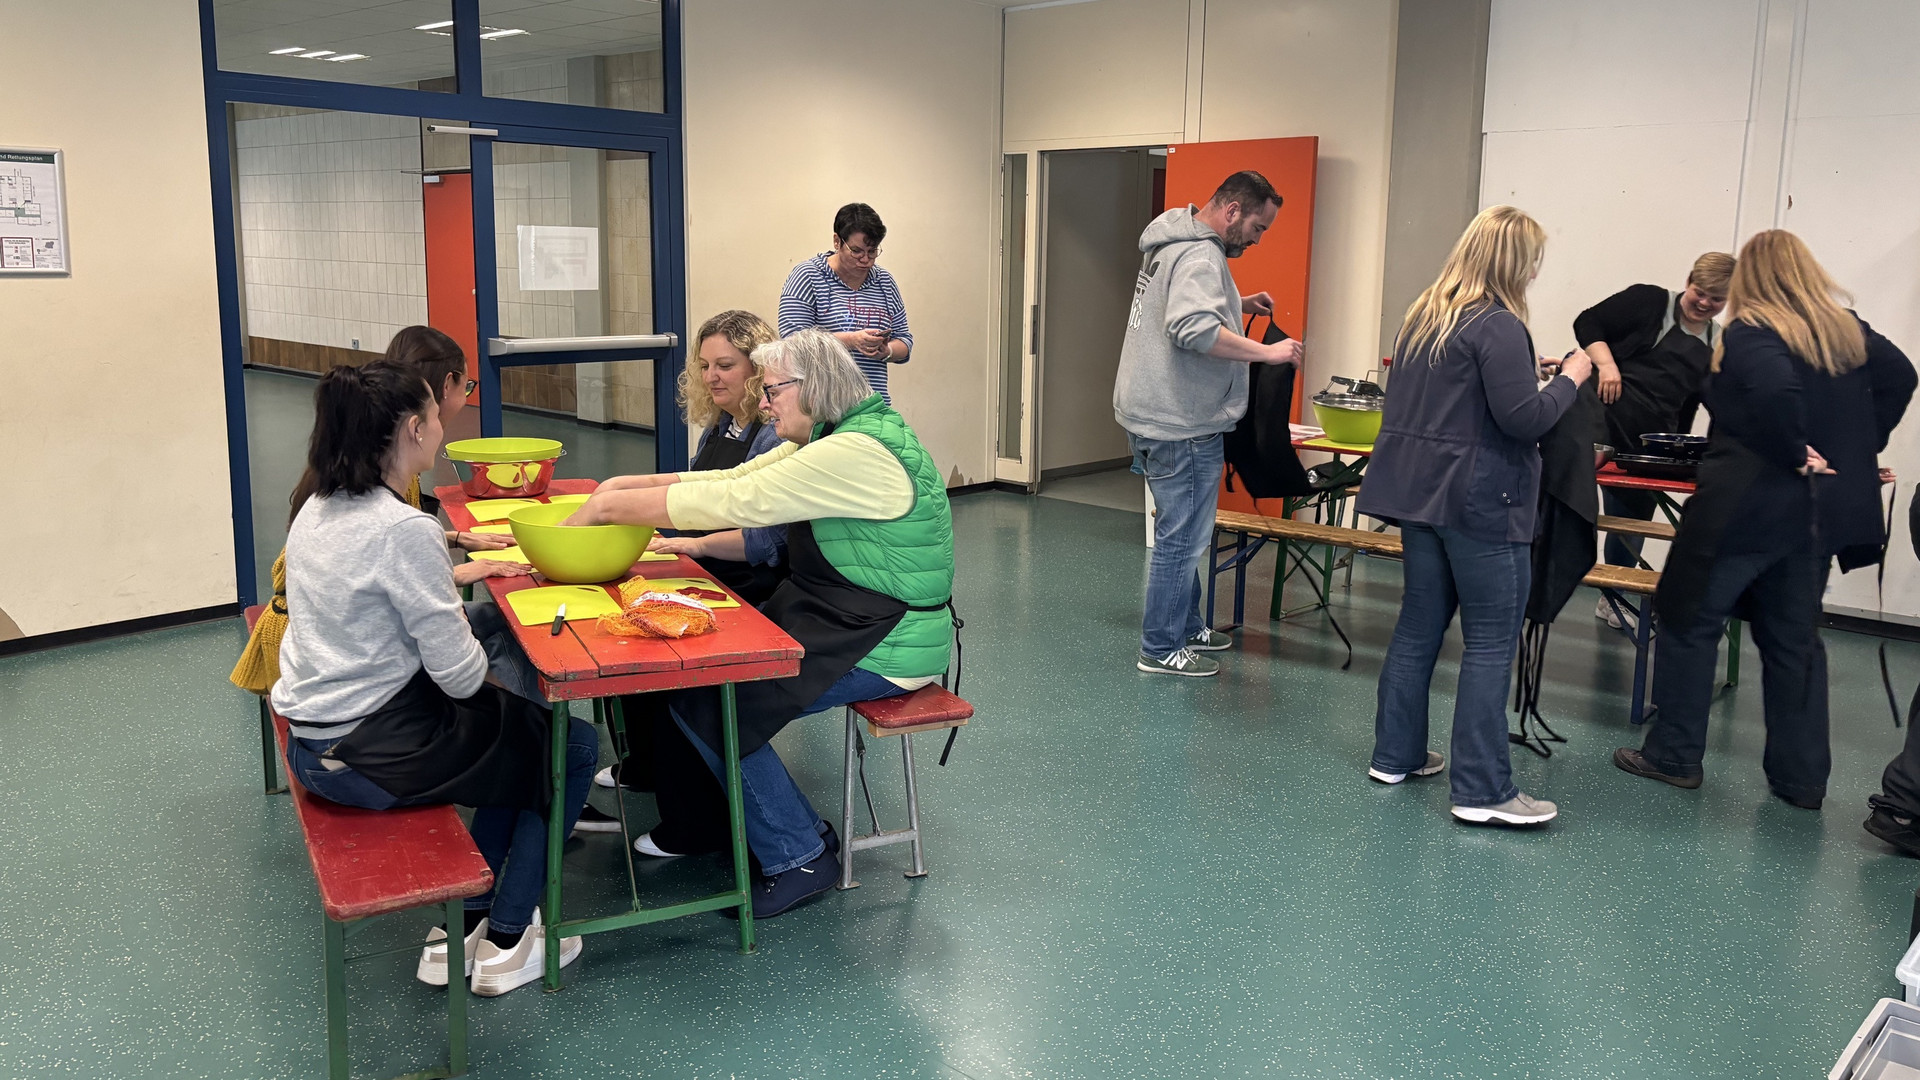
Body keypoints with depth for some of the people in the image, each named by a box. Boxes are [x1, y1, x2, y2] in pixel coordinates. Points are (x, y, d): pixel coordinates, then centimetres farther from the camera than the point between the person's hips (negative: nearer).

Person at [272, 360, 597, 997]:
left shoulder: (317, 510, 4)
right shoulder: (405, 530, -23)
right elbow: (460, 674, -20)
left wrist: (458, 572, 18)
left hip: (311, 746, 9)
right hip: (369, 757, -9)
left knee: (520, 729, 24)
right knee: (572, 746, 8)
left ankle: (463, 924, 23)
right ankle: (504, 945, 15)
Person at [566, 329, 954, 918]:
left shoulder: (855, 453, -23)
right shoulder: (826, 439, 9)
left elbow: (733, 502, -25)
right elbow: (733, 480, 8)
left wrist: (610, 505, -17)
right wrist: (628, 486, -4)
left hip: (885, 648, -10)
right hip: (840, 619, 10)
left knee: (703, 701, -12)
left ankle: (800, 857, 1)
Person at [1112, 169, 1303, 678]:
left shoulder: (1173, 244, 14)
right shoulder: (1200, 256, -19)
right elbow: (1194, 328, -35)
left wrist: (1237, 304, 17)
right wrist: (1267, 352, -30)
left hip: (1151, 415, 11)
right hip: (1181, 425, -11)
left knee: (1182, 532, 21)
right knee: (1182, 537, -1)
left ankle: (1186, 626, 34)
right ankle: (1161, 650, 8)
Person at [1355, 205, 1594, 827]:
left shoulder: (1422, 317, 12)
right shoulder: (1499, 326, -15)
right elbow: (1524, 419, -19)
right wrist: (1570, 378, -3)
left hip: (1419, 492, 9)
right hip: (1481, 502, -8)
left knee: (1419, 625, 16)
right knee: (1490, 643, -3)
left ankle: (1396, 755, 24)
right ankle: (1483, 792, 0)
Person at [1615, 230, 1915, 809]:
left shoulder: (1749, 334, -14)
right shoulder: (1850, 332, 7)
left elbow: (1774, 392, -30)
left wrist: (1793, 454, -18)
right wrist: (1856, 447, 8)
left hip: (1748, 505, -7)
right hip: (1824, 511, 7)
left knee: (1689, 623, 7)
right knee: (1795, 640, 15)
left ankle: (1674, 756, 13)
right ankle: (1801, 778, 19)